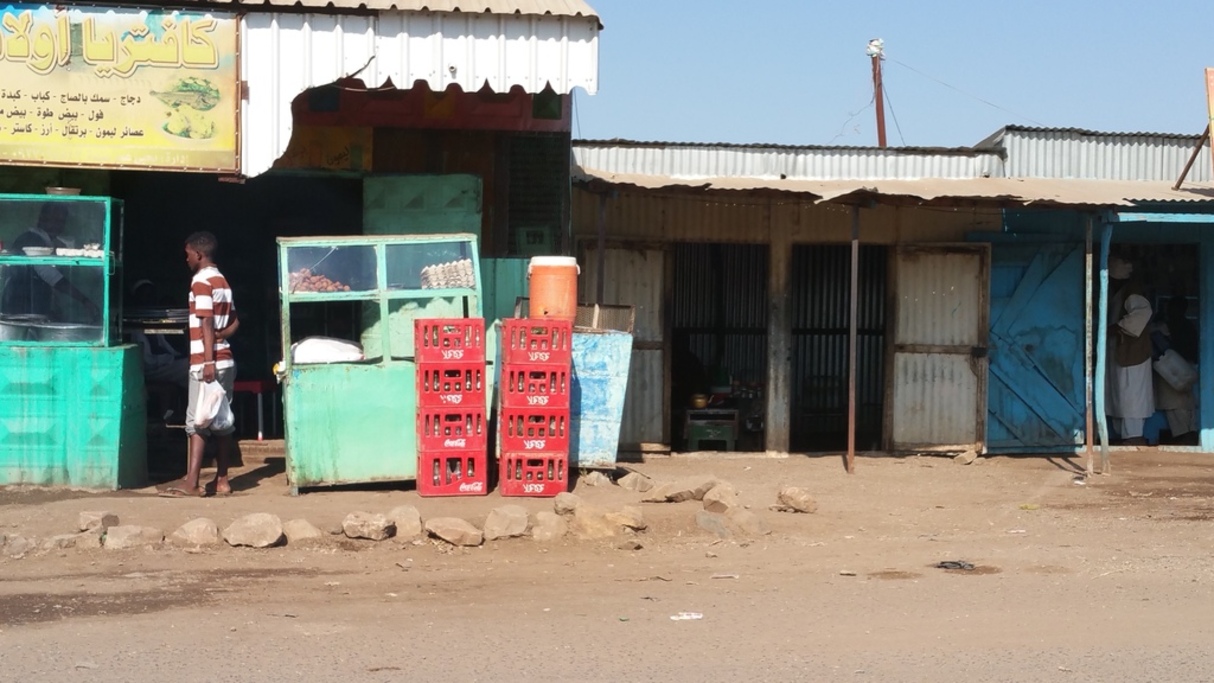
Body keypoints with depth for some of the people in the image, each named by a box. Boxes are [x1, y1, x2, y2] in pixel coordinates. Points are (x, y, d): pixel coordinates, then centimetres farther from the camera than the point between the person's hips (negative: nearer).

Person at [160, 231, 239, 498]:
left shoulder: (201, 281, -10)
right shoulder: (222, 281, 17)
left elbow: (206, 323, -18)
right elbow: (234, 322, 20)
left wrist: (208, 361, -21)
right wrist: (219, 336, 2)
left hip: (206, 362, -9)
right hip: (226, 360, 9)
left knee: (197, 422, -9)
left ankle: (191, 483, -12)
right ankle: (221, 480, 11)